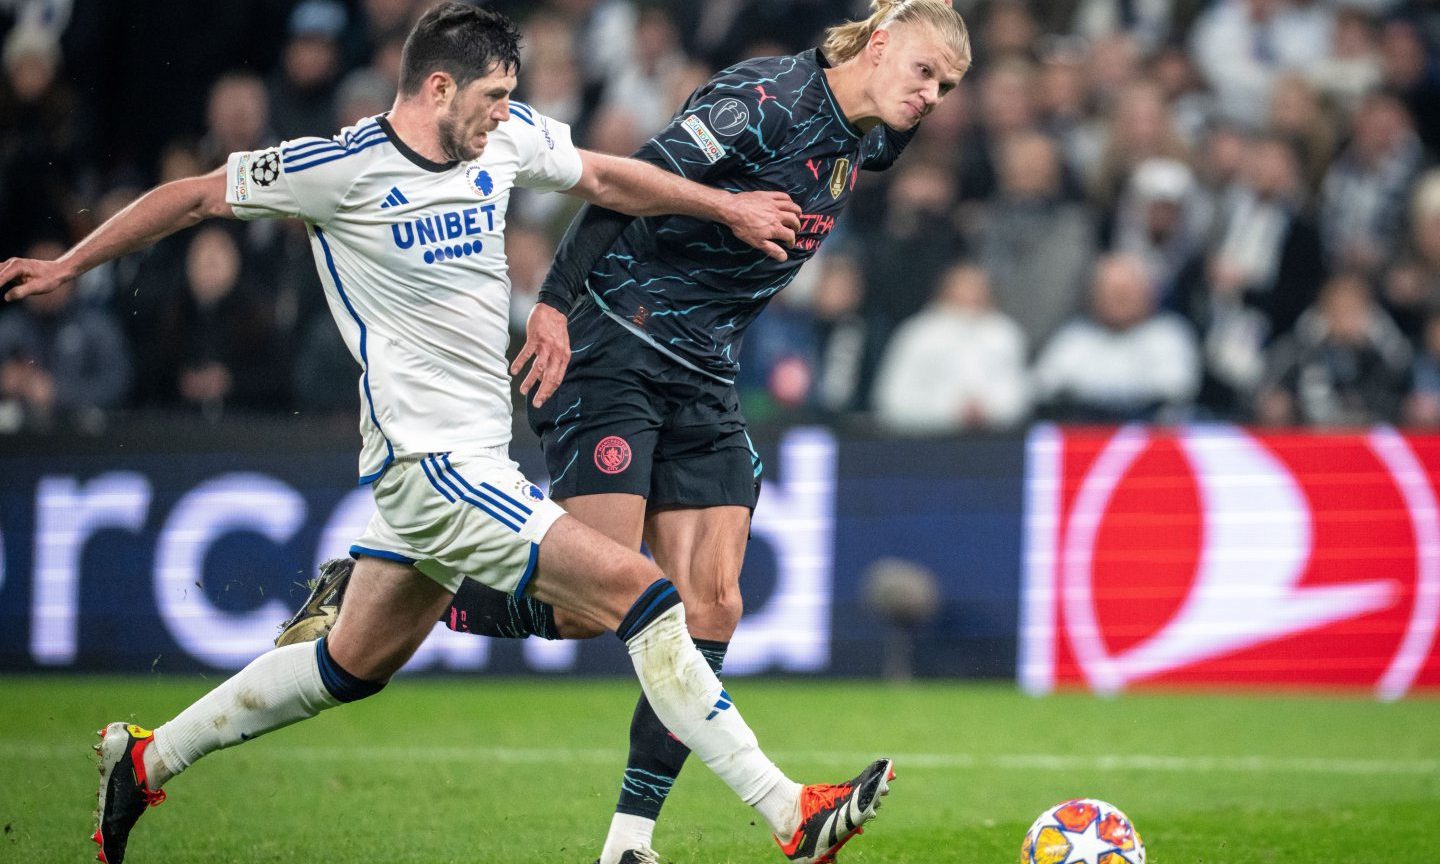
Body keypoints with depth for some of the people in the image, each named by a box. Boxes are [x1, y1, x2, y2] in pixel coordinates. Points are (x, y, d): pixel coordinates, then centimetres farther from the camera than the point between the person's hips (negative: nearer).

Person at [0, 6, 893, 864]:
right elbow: (195, 197, -1)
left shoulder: (507, 139, 5)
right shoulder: (341, 169, -13)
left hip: (472, 460, 9)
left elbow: (602, 175, 23)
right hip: (432, 462, -9)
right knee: (641, 592, -16)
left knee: (352, 666, 19)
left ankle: (147, 760, 33)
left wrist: (728, 206, 20)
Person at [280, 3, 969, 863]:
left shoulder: (860, 144, 10)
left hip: (703, 388, 8)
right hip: (613, 359, -8)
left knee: (710, 601, -4)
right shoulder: (768, 99, -16)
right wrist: (557, 301, -25)